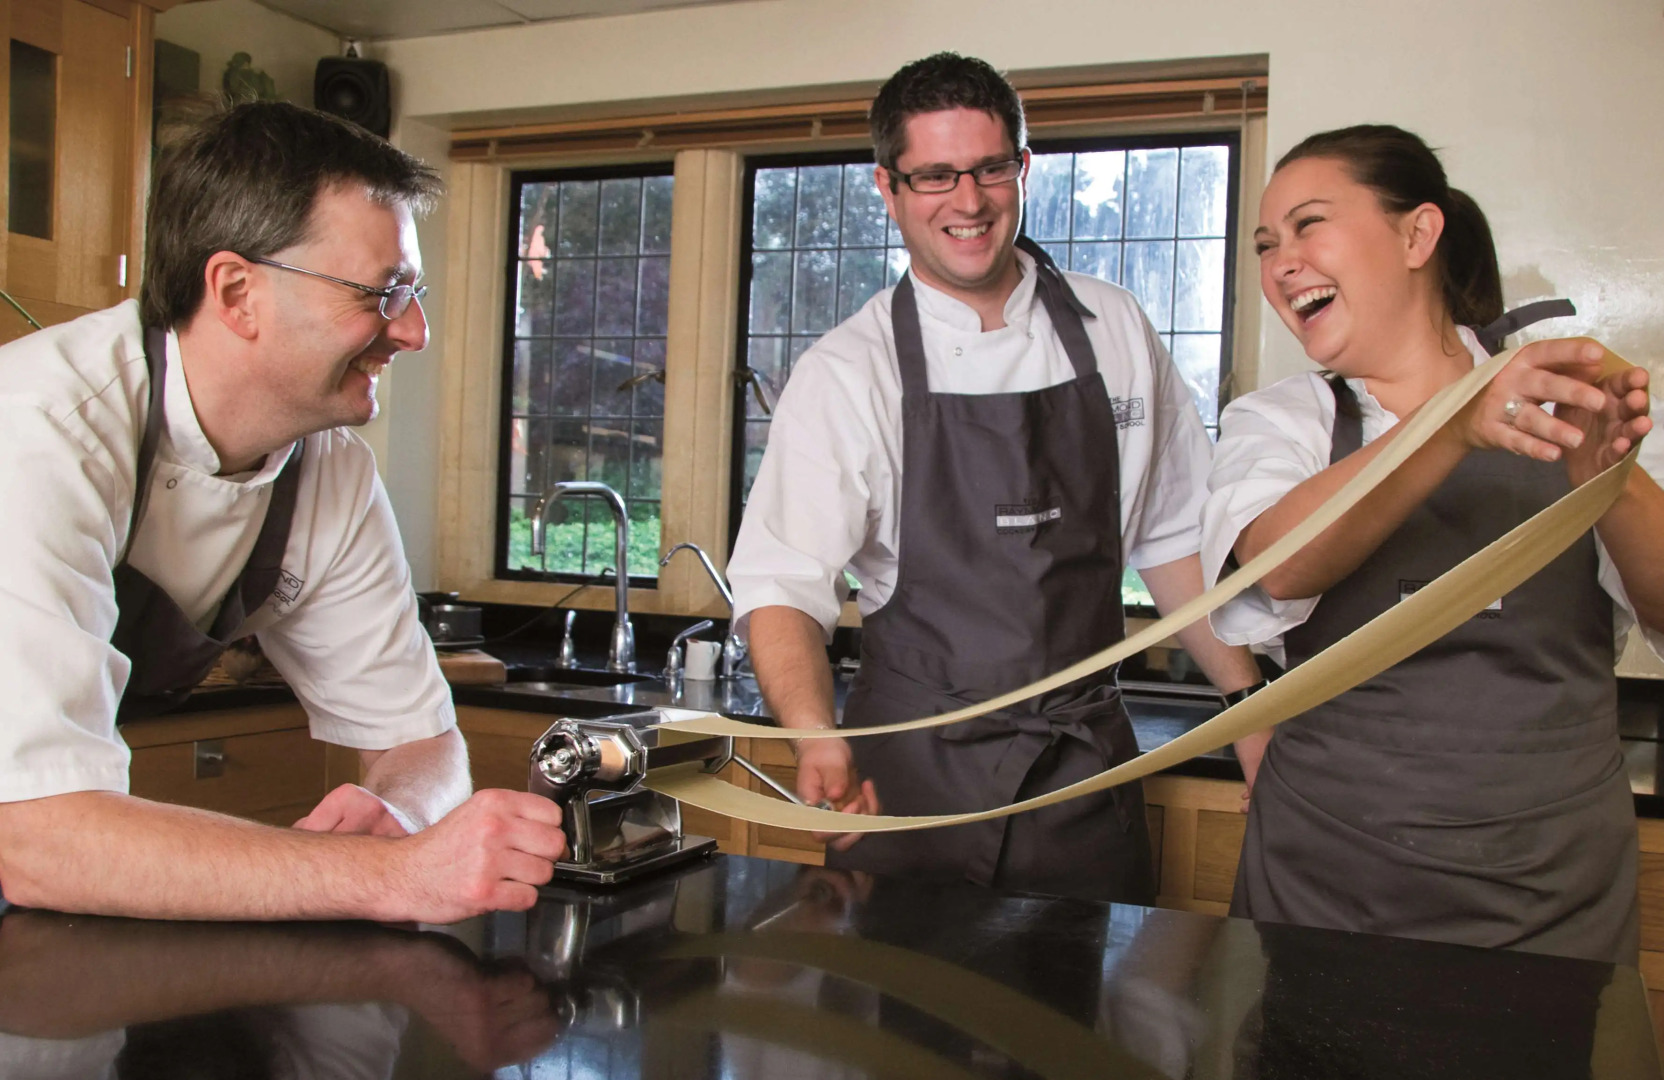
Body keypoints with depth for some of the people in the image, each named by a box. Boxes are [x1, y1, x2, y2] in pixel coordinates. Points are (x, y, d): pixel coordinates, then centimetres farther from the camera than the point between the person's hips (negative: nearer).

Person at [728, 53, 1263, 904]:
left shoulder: (1116, 332, 3)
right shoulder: (845, 372, -7)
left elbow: (1171, 537, 10)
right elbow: (782, 581, -16)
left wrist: (1249, 703, 6)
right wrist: (817, 737, -33)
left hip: (1086, 768, 3)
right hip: (914, 770, -2)